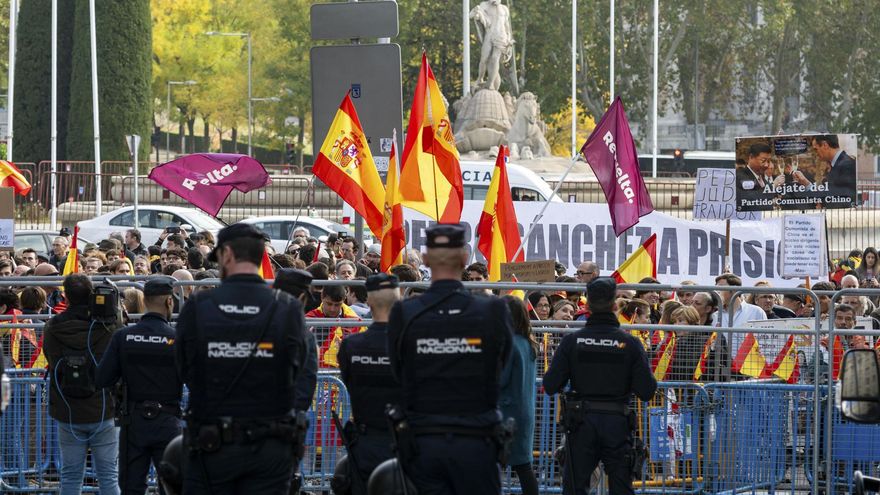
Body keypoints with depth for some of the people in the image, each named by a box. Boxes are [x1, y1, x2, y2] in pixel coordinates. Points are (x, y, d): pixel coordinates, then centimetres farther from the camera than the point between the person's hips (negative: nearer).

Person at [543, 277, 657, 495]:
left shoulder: (572, 341, -6)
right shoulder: (630, 343, -6)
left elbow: (550, 386, -7)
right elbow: (647, 391, -8)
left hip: (581, 424, 0)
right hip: (617, 424, 0)